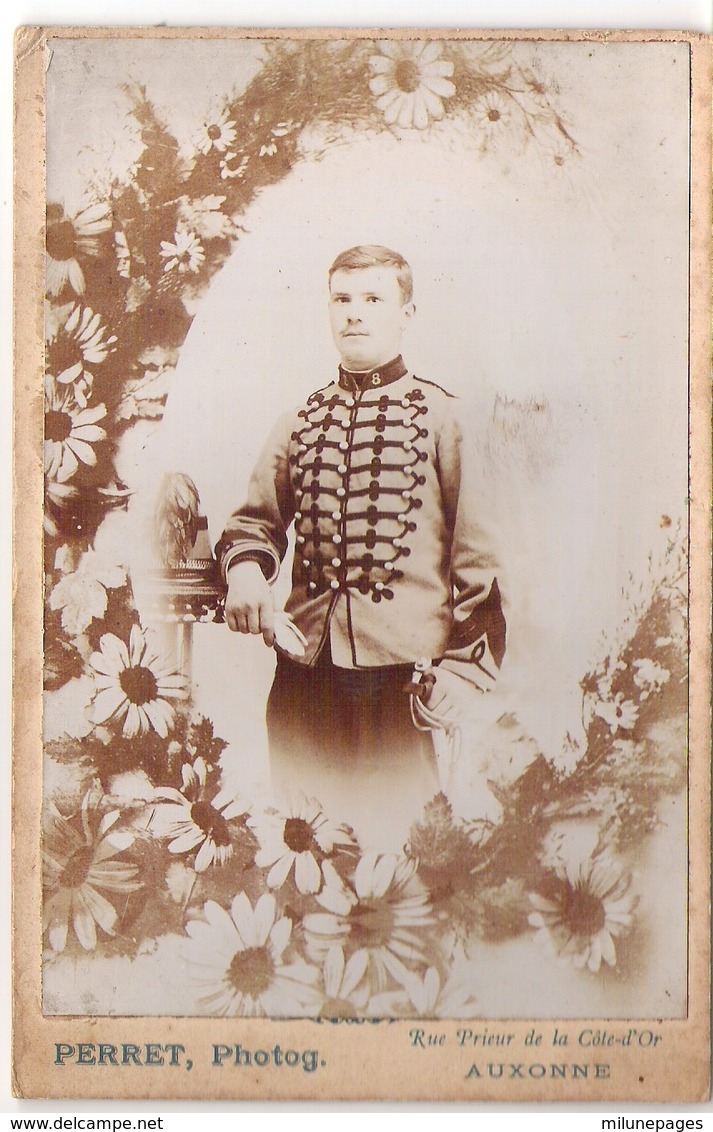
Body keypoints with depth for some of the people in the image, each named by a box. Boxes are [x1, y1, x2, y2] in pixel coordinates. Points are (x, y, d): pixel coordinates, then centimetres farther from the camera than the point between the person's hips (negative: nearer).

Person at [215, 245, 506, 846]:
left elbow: (476, 548, -1)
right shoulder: (302, 420, 12)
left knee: (397, 828, 3)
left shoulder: (441, 417, 1)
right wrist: (245, 568, -7)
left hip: (402, 662, -3)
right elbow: (258, 518, 16)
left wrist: (466, 666, -7)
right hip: (305, 655, 4)